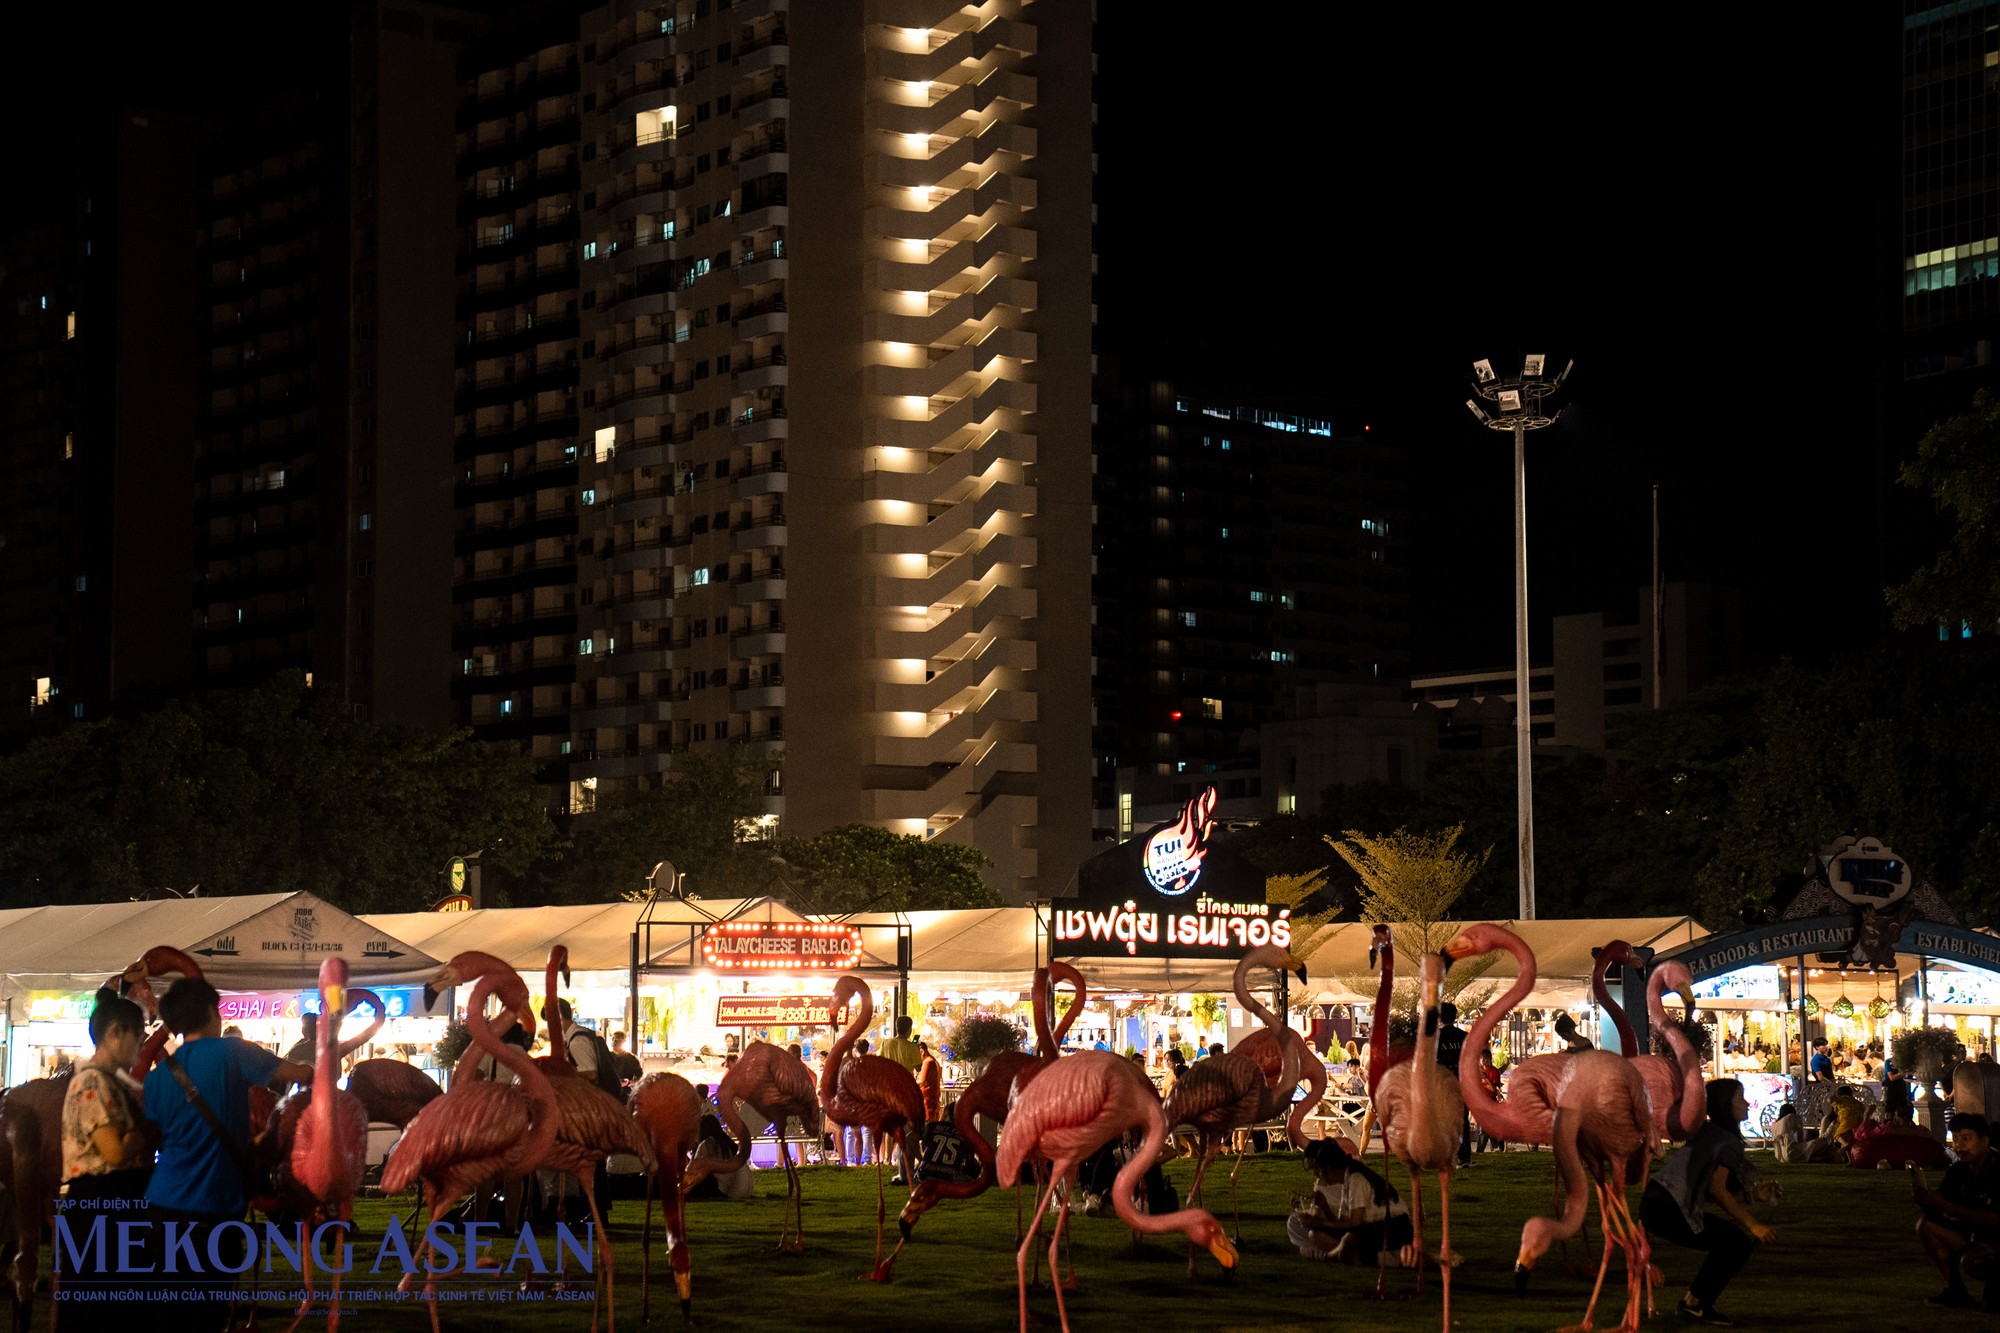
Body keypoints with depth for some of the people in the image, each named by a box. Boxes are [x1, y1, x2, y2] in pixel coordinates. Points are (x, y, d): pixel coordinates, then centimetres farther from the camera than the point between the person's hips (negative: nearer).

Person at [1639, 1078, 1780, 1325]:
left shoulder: (1709, 1134, 20)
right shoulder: (1729, 1143, -9)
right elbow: (1716, 1189, -19)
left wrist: (1752, 1195, 9)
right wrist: (1752, 1225, -15)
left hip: (1659, 1202, 10)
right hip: (1667, 1211, -10)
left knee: (1733, 1238, 16)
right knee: (1738, 1242, -6)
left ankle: (1697, 1298, 19)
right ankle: (1696, 1301, 1)